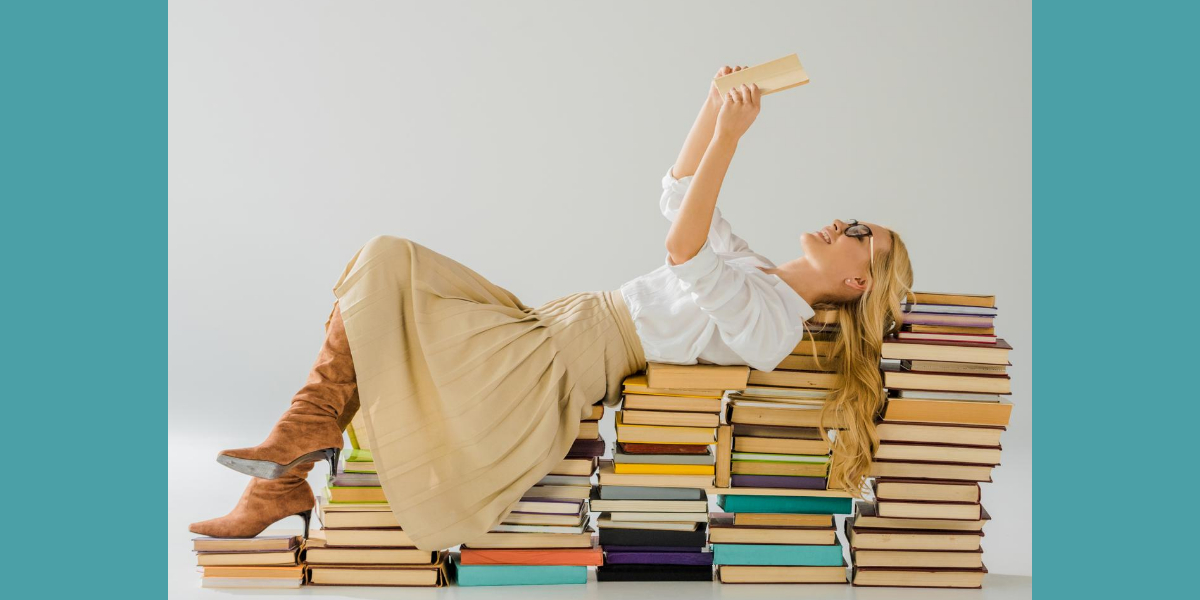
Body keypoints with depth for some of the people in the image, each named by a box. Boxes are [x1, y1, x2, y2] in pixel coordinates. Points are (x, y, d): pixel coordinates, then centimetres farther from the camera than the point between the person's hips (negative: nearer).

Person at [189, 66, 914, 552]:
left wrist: (729, 134, -28)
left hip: (553, 372, -10)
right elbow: (678, 196, 20)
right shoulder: (758, 272, 14)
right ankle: (278, 488, 7)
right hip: (551, 331, 10)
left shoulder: (770, 318, -15)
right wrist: (716, 104, 8)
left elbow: (683, 248, -28)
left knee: (384, 271, -12)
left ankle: (308, 432, 3)